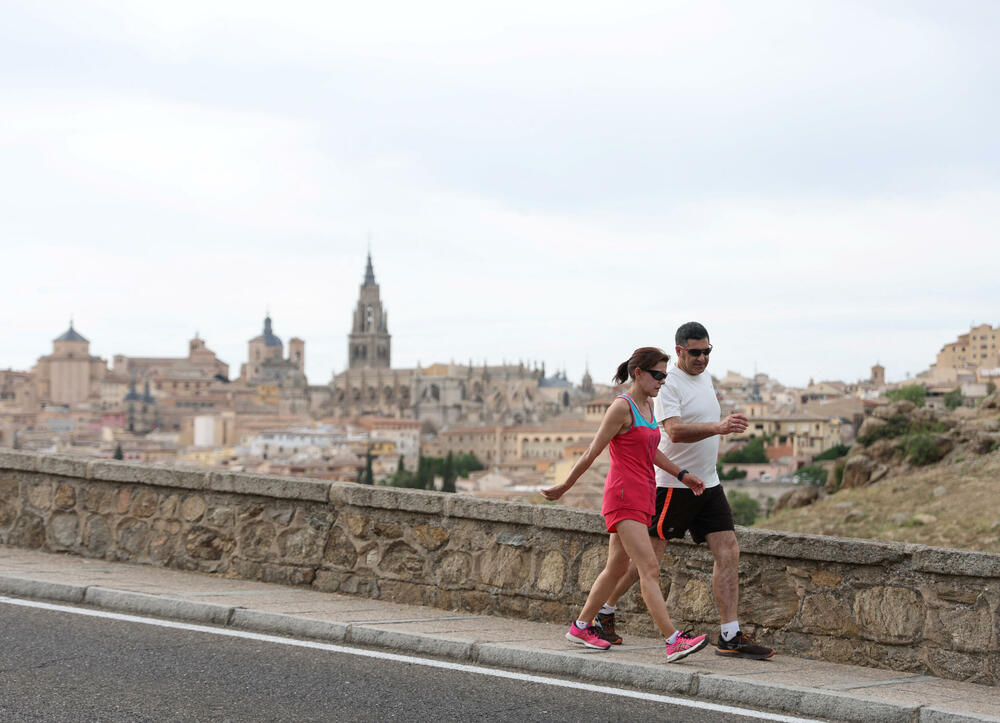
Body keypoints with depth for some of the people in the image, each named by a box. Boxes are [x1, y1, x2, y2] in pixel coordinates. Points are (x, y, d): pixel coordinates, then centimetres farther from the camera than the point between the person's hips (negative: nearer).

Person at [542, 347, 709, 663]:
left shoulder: (647, 407, 14)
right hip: (623, 497, -9)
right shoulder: (621, 407, -13)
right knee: (649, 568, -15)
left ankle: (581, 627, 26)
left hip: (642, 498, 9)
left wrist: (682, 474, 18)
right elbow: (591, 454, -8)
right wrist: (562, 489, -1)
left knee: (617, 566, 15)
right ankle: (673, 642, -21)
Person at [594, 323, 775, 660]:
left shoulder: (705, 379, 14)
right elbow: (675, 431, -28)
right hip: (673, 483, -8)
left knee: (729, 552, -2)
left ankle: (730, 636, -2)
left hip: (708, 484, 8)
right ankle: (603, 614, 17)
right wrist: (718, 427, -39)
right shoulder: (668, 384, -14)